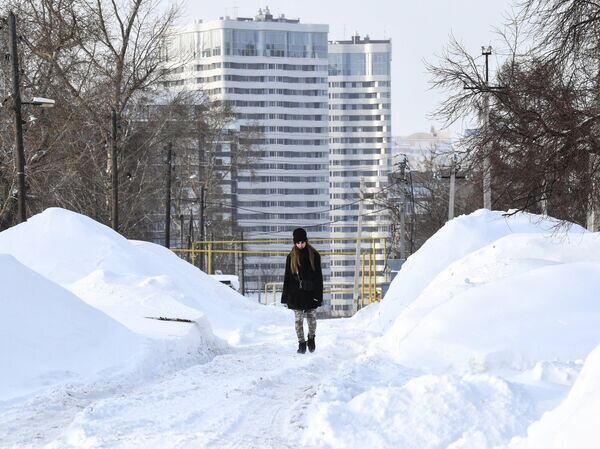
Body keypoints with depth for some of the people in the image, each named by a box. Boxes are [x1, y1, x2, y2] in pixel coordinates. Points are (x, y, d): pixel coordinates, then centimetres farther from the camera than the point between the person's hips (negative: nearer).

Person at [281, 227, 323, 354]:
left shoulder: (314, 255, -2)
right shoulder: (291, 257, 1)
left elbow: (318, 276, 0)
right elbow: (287, 277, 5)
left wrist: (319, 294, -6)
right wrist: (286, 295, 0)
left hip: (310, 293, -1)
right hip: (296, 294, 1)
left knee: (312, 318, 6)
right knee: (298, 320, 2)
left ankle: (311, 338, 29)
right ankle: (301, 343, 11)